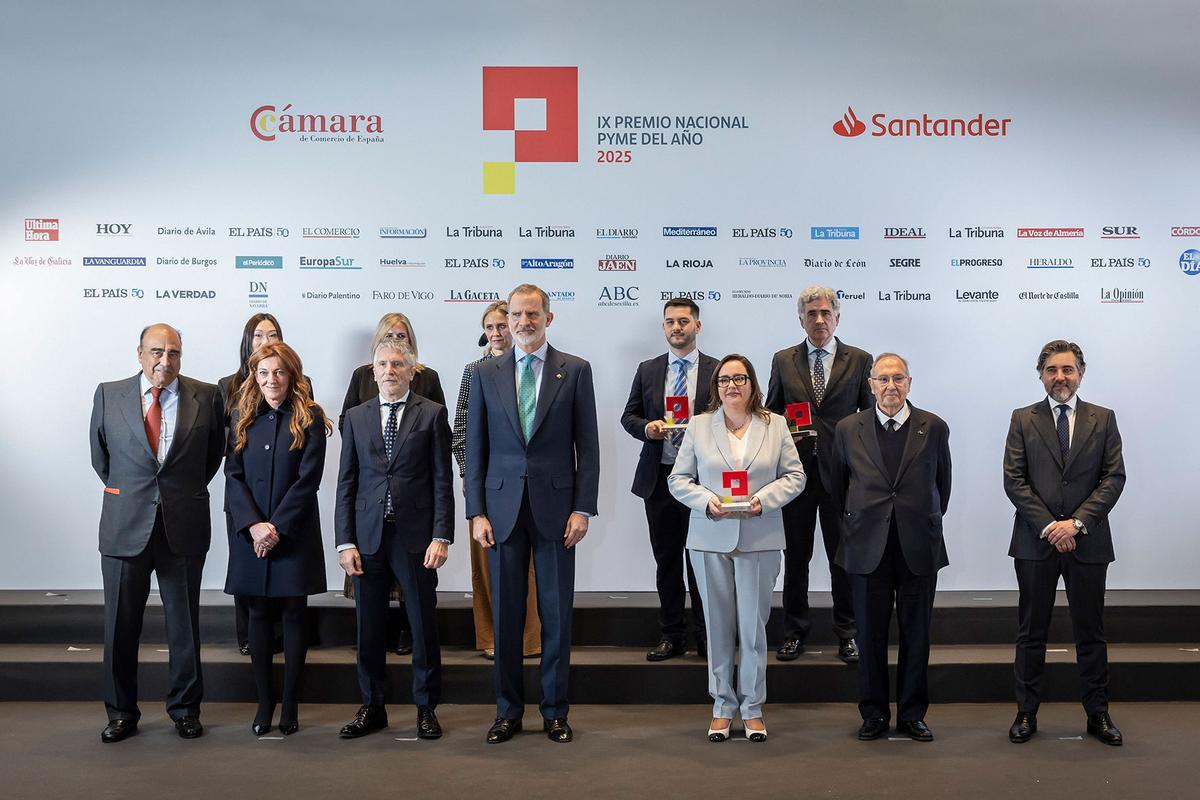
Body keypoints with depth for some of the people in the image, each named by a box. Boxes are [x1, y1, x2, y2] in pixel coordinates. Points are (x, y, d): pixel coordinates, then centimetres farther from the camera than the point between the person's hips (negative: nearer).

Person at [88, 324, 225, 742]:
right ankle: (121, 712, 21)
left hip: (184, 528, 0)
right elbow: (100, 456, 13)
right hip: (126, 527, 1)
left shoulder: (206, 397, 0)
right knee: (121, 625, 8)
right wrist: (126, 495, 12)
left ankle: (185, 709, 22)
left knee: (185, 624, 9)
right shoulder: (109, 395, 2)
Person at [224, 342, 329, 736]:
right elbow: (233, 476, 2)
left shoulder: (309, 418, -3)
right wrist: (254, 525, -11)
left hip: (294, 533, -3)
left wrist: (277, 526, -13)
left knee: (294, 614, 3)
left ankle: (290, 704, 11)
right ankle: (263, 701, 16)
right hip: (250, 531, 3)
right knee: (259, 615, 7)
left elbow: (308, 479, -8)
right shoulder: (243, 418, 7)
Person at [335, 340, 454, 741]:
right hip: (368, 537, 3)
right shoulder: (356, 417, 10)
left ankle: (426, 708, 19)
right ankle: (372, 708, 23)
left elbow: (442, 480, -1)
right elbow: (346, 483, 8)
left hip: (416, 537, -2)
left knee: (424, 625, 5)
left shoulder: (432, 414, 2)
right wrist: (345, 541, 0)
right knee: (369, 628, 9)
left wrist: (441, 536, -9)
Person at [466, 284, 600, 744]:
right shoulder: (486, 374, 7)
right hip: (503, 507, 1)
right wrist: (476, 512, 0)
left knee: (557, 613, 5)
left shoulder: (575, 371, 3)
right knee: (505, 614, 7)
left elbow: (587, 445, 2)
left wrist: (583, 508, -5)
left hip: (555, 507, -1)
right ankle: (508, 710, 19)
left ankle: (554, 711, 18)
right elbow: (475, 447, 7)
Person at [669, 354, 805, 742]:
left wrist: (764, 499, -12)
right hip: (710, 539, 1)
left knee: (754, 626, 2)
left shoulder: (775, 425, 6)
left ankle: (752, 708, 15)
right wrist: (707, 501, -12)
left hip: (760, 539, 0)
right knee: (718, 626, 6)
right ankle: (722, 706, 18)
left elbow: (794, 475, 4)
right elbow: (679, 478, 5)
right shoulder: (699, 426, 6)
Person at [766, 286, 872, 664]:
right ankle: (795, 631, 19)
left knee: (843, 555, 5)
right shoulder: (783, 361, 8)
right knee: (795, 555, 8)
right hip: (796, 469, 1)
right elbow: (771, 413, 14)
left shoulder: (859, 360, 4)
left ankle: (846, 632, 18)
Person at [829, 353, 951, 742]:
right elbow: (838, 486, 14)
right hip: (867, 548, 0)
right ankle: (874, 714, 19)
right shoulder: (848, 429, 1)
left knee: (916, 634, 7)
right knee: (870, 635, 6)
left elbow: (942, 485, 13)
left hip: (919, 548, 0)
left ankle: (912, 714, 20)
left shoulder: (934, 428, 1)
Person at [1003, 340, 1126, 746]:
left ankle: (1098, 714, 19)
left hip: (1088, 541, 0)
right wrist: (1049, 526, -11)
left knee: (1091, 632, 8)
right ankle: (1026, 713, 15)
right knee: (1031, 633, 6)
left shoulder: (1103, 419, 6)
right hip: (1035, 542, 0)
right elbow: (1014, 480, -2)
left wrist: (1077, 522, -12)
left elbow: (1114, 477, -1)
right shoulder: (1023, 420, 4)